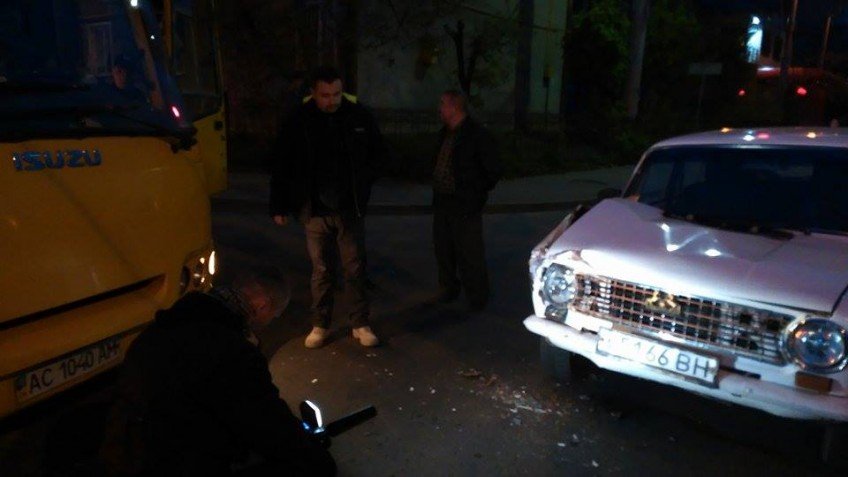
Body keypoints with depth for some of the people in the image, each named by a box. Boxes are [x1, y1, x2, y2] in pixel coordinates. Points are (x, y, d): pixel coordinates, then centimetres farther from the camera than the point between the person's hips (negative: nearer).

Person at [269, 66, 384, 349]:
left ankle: (360, 324, 18)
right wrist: (279, 206, 1)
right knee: (321, 271, 9)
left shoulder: (359, 117, -3)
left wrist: (363, 182, 2)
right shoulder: (299, 122, -5)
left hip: (350, 209, 1)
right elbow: (281, 168, 2)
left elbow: (377, 154, 12)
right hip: (315, 210, 0)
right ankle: (320, 326, 22)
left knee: (355, 268, 6)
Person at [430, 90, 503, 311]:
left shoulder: (477, 135, -14)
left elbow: (494, 170, -12)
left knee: (469, 255, 1)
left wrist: (476, 193, -6)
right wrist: (438, 189, 13)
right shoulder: (446, 133, 9)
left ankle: (477, 298, 17)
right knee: (443, 249, 17)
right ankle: (448, 289, 35)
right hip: (442, 202, 8)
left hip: (465, 207, -8)